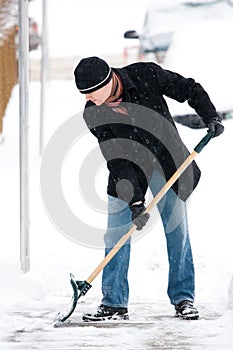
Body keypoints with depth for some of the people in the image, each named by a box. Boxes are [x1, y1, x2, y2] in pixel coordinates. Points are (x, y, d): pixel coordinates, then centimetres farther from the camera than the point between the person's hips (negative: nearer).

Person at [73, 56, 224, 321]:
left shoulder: (146, 75, -22)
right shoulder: (93, 114, -19)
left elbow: (189, 89, -7)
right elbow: (117, 160, -21)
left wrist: (211, 117, -19)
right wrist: (134, 201, -27)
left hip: (168, 162, -1)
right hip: (127, 172, 1)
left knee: (177, 229, -1)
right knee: (116, 235, -4)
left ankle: (183, 298, 10)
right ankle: (114, 303, 5)